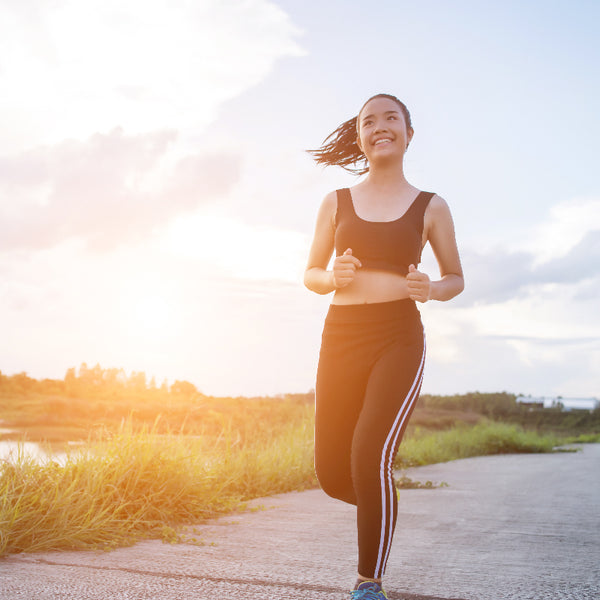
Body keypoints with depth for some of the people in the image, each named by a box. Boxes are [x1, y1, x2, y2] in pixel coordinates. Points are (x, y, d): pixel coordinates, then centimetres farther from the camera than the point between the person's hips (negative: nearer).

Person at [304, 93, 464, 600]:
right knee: (333, 475, 4)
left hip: (399, 338, -2)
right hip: (342, 336, 3)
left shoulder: (430, 207, 7)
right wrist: (335, 277, -9)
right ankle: (380, 505, 41)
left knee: (371, 455, -21)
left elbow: (456, 279, 14)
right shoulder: (337, 203, 11)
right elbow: (310, 276, 15)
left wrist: (429, 289, -9)